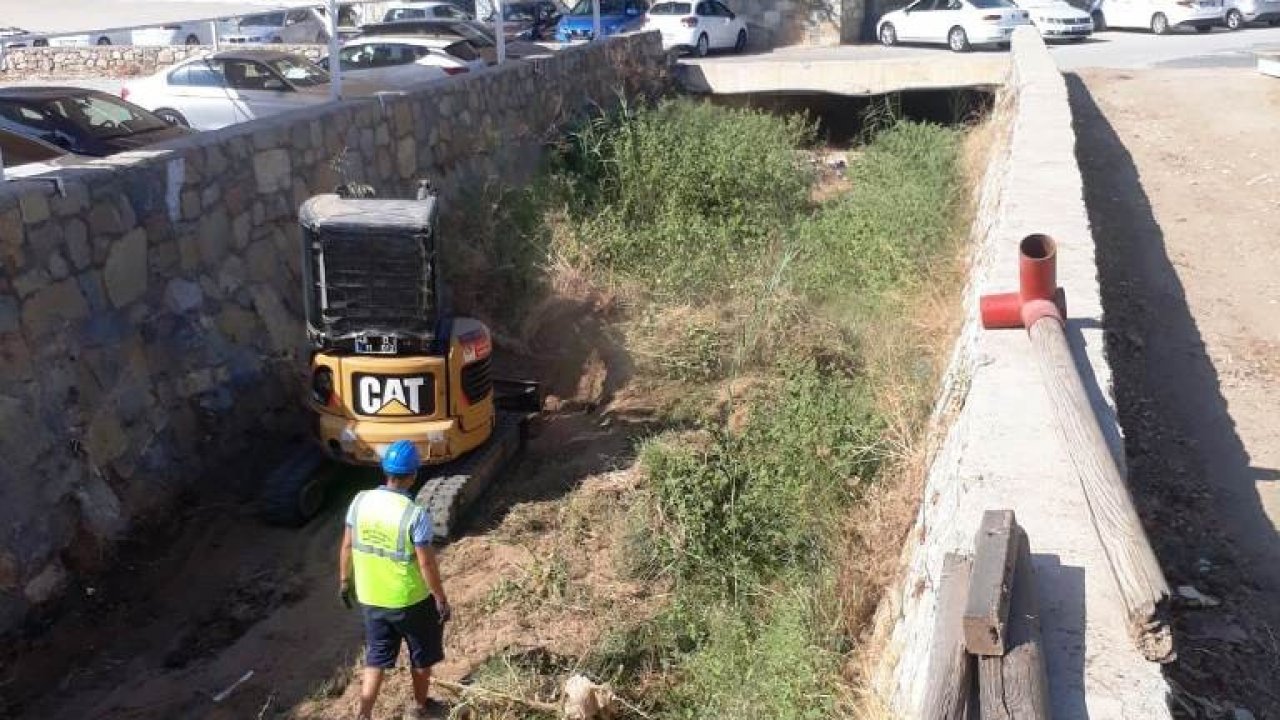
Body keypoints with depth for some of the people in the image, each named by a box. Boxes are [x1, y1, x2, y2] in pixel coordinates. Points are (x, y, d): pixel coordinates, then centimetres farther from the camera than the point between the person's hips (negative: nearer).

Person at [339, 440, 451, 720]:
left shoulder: (360, 501, -9)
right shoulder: (416, 515, -24)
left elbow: (347, 546, 1)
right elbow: (426, 563, -19)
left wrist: (345, 579, 16)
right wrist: (441, 598, -7)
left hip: (370, 597, 4)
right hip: (411, 600, -4)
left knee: (376, 658, 20)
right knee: (422, 655, 20)